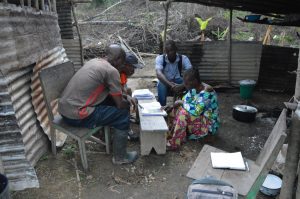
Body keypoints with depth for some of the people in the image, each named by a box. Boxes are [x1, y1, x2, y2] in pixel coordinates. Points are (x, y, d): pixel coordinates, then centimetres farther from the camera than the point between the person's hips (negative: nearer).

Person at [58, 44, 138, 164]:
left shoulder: (94, 61, 12)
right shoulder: (112, 71, -14)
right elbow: (120, 104, -8)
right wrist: (128, 104, 12)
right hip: (76, 115, -9)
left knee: (111, 99, 21)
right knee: (123, 115, 1)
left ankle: (122, 132, 37)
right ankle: (120, 157, 15)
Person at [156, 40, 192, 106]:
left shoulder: (183, 58, -11)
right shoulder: (160, 58, -13)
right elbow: (158, 74, -30)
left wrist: (182, 85, -45)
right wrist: (171, 85, -46)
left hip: (178, 83, 1)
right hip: (165, 83, -1)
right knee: (161, 85, -36)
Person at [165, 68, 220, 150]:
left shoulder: (206, 91, -28)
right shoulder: (194, 88, -3)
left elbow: (196, 111, -36)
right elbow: (184, 100, 7)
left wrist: (182, 103, -23)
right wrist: (175, 104, -12)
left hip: (209, 124, -9)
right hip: (199, 118, 9)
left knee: (184, 113, -28)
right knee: (178, 108, 1)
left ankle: (174, 143, -19)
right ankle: (172, 132, -2)